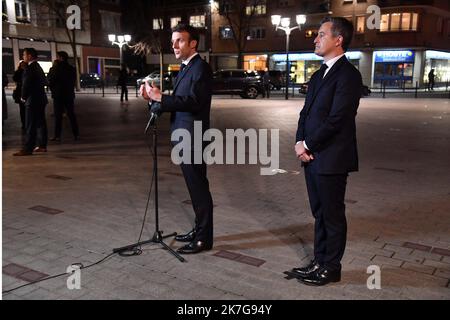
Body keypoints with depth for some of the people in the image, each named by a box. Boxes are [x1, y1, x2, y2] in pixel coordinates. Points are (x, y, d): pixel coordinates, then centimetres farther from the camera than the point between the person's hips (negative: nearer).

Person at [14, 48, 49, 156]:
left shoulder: (30, 68, -16)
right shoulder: (38, 67, 13)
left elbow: (26, 85, -17)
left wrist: (23, 97, -3)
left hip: (33, 101, -10)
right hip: (41, 99, 10)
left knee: (30, 126, -7)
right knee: (40, 123, 12)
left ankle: (28, 149, -5)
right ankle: (42, 145, 17)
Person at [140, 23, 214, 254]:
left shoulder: (201, 68, -12)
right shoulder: (185, 68, 17)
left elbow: (194, 101, -24)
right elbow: (178, 102, 13)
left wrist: (161, 98, -28)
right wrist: (154, 98, -1)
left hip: (193, 138, -9)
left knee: (198, 187, -2)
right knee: (194, 186, 16)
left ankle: (204, 238, 7)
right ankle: (199, 229, 28)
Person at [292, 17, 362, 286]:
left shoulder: (348, 74, -13)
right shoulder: (319, 74, 15)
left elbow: (336, 119, -19)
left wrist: (307, 145, -11)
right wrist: (301, 143, -2)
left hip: (331, 159, -8)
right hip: (312, 156, 8)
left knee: (333, 215, 5)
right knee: (320, 214, 17)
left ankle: (331, 268, 19)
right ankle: (320, 262, 29)